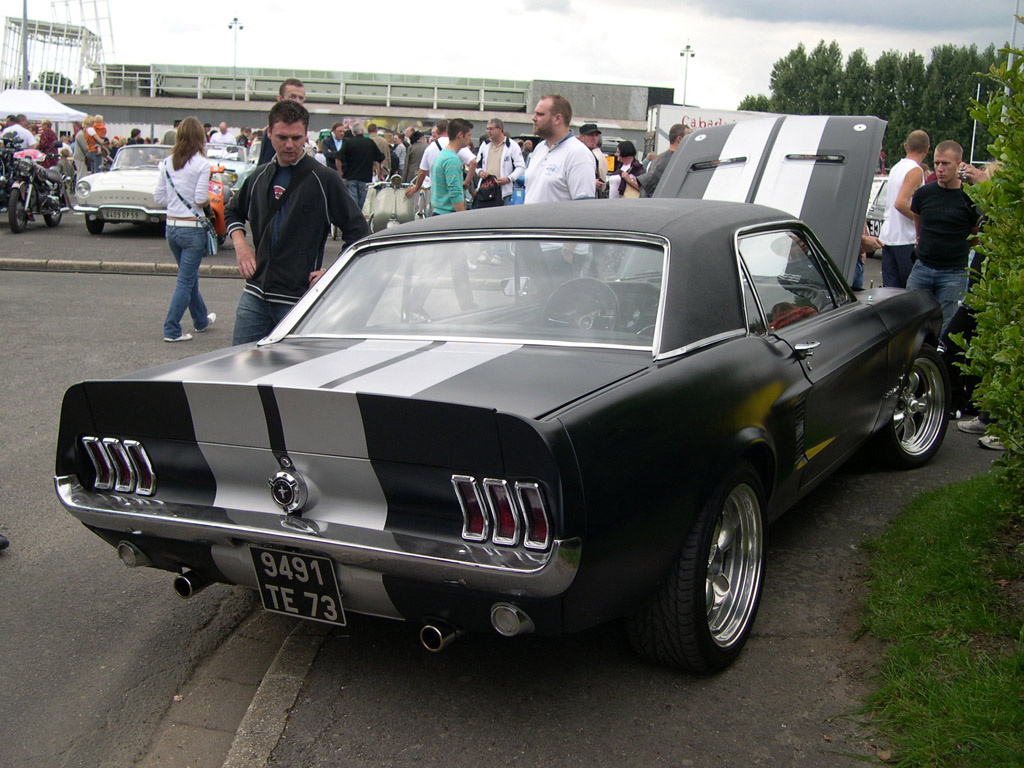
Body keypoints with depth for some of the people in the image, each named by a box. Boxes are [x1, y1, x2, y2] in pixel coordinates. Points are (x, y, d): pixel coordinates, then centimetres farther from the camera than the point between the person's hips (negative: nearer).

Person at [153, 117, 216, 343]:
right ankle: (171, 330, 1)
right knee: (185, 280, 1)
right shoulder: (201, 164, -13)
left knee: (190, 276, 21)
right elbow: (201, 200, -17)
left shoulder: (166, 163, 3)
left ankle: (201, 320, 37)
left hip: (171, 227, 6)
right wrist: (209, 200, 5)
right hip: (192, 228, -6)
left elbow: (158, 197, 3)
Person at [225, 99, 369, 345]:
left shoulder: (324, 180, -6)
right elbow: (233, 213, 28)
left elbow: (359, 232, -5)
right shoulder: (259, 177, 10)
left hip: (297, 300, -5)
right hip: (255, 295, 5)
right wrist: (240, 244, 10)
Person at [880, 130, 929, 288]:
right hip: (906, 239, -8)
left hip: (887, 237, 8)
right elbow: (901, 203, -23)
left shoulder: (896, 168, 14)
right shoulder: (916, 171, -12)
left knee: (890, 290, 7)